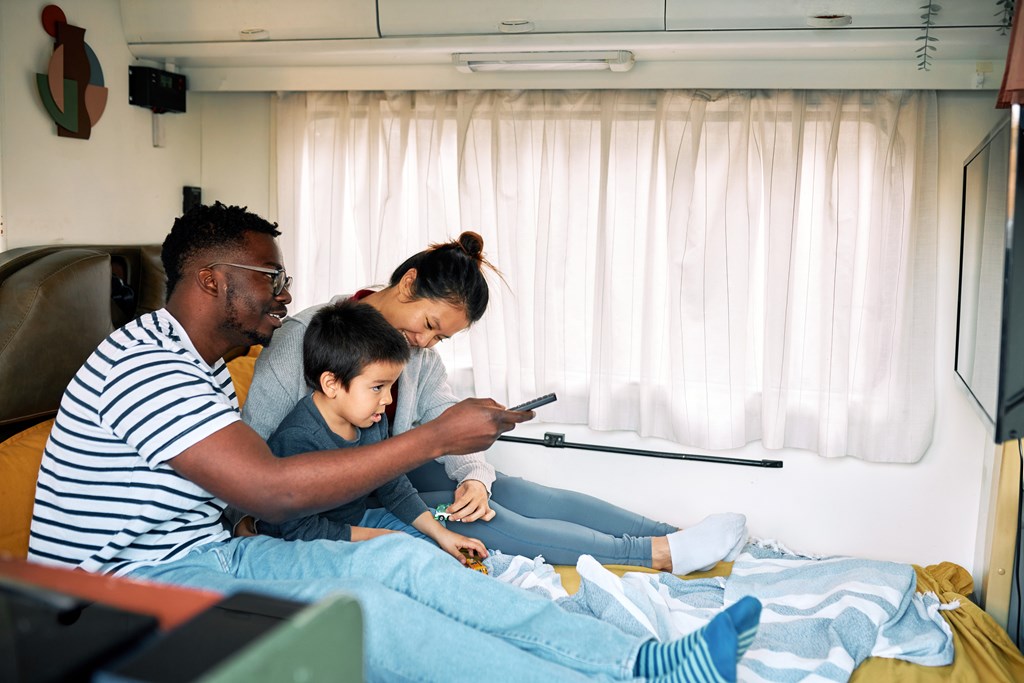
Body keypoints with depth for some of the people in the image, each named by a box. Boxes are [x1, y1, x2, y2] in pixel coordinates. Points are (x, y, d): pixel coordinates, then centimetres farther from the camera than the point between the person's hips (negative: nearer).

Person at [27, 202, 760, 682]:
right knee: (355, 607, -28)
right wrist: (437, 437, -26)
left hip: (204, 555, 8)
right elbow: (273, 492, -29)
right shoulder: (142, 364, -20)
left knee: (398, 557, -11)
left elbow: (252, 488, 11)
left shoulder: (202, 367, 14)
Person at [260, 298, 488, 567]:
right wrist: (380, 538, -20)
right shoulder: (297, 439, -30)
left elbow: (394, 487, 9)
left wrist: (441, 533, 1)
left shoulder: (373, 421, -3)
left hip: (357, 520, 9)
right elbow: (302, 530, -27)